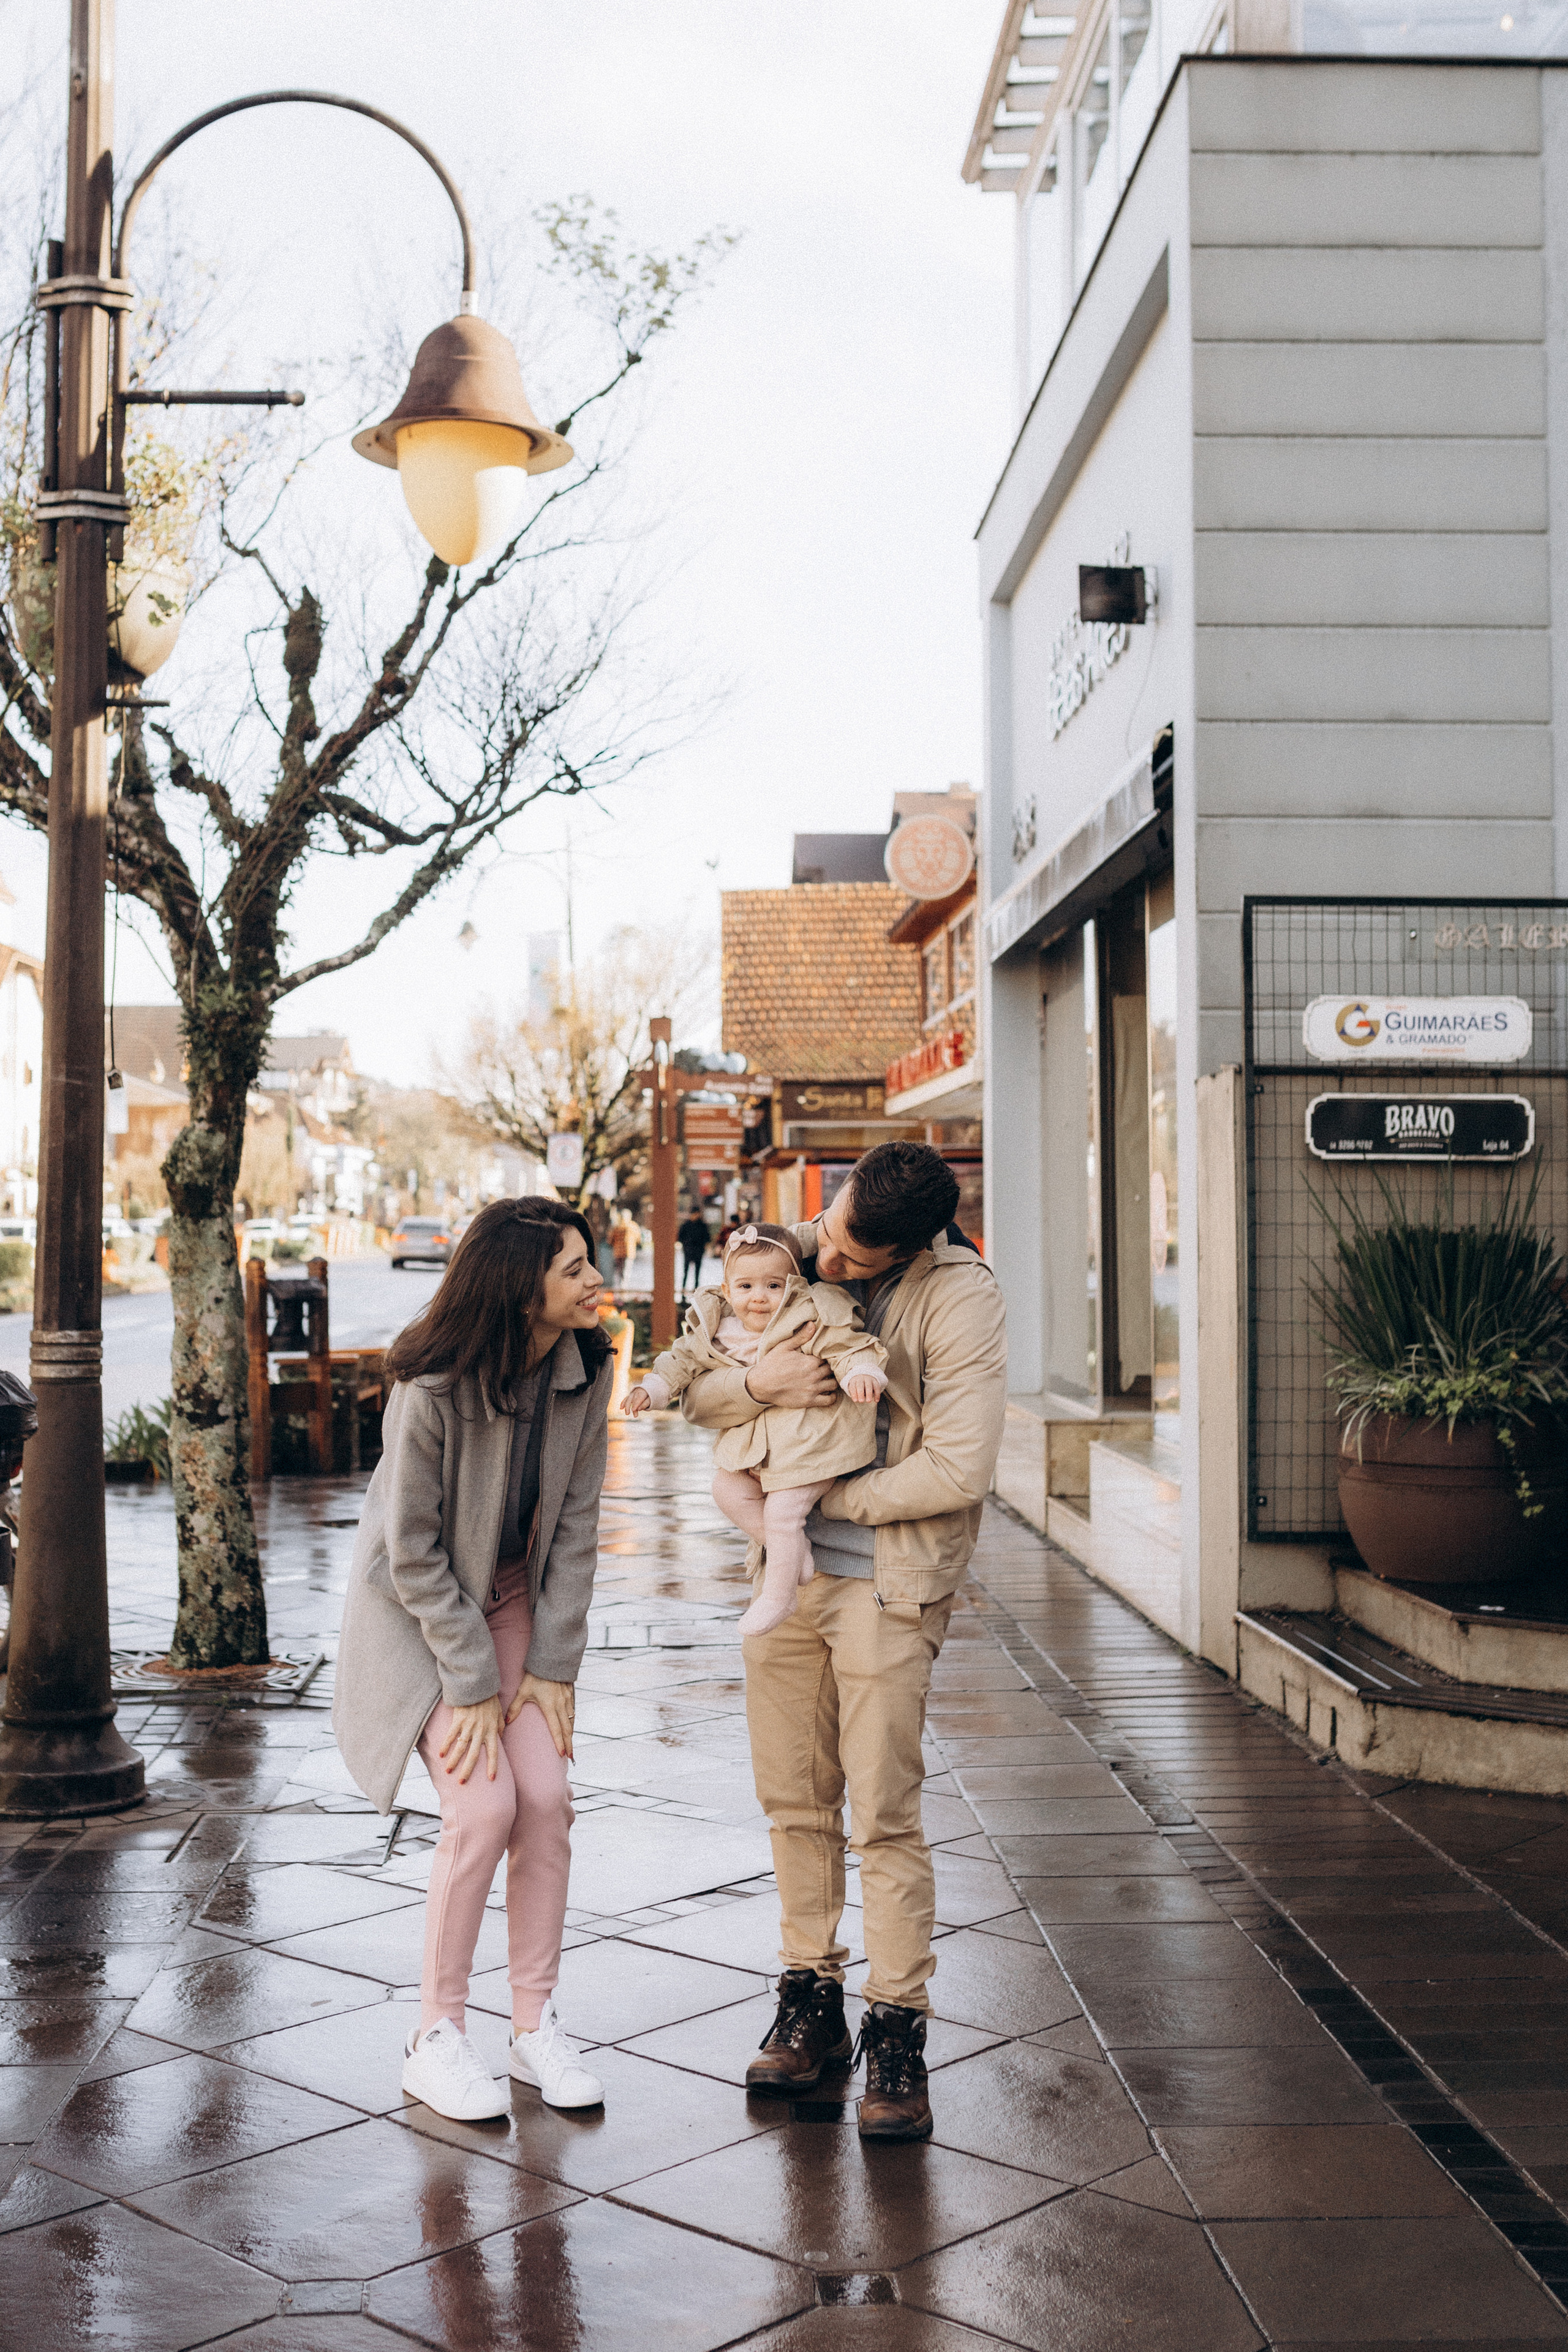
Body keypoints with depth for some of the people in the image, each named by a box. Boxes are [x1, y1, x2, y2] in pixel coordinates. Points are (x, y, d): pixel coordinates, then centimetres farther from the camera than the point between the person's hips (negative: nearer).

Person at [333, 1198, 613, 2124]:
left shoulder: (586, 1370, -12)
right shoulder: (435, 1389, -27)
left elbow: (575, 1525, -5)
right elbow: (414, 1552, -20)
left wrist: (554, 1665, -7)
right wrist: (471, 1685, -18)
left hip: (517, 1600, 5)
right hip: (419, 1606, -5)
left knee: (546, 1796, -6)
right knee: (484, 1805, -15)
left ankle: (536, 2023, 9)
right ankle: (437, 2038, 2)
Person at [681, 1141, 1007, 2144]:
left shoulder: (961, 1297, -14)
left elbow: (958, 1470, -18)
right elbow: (695, 1394, 6)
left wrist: (822, 1496, -11)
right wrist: (756, 1383, -17)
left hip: (886, 1583, -5)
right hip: (783, 1571, 5)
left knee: (885, 1818, -2)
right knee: (795, 1801, 12)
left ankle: (898, 2036, 11)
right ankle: (811, 2002, 27)